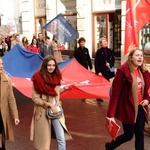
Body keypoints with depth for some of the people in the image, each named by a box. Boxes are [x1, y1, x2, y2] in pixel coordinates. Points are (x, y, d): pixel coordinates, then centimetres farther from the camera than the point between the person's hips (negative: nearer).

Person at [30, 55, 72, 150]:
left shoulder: (56, 78, 5)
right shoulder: (38, 78, -12)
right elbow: (35, 98, -11)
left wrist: (57, 105, -2)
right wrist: (49, 104, -17)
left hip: (56, 111, 4)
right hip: (43, 112, -4)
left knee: (61, 138, -1)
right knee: (44, 140, 7)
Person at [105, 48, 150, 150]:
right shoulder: (123, 72, -19)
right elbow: (115, 93, -20)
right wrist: (111, 114, -23)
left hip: (140, 108, 6)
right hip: (128, 108, -6)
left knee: (140, 134, 11)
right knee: (128, 135, 6)